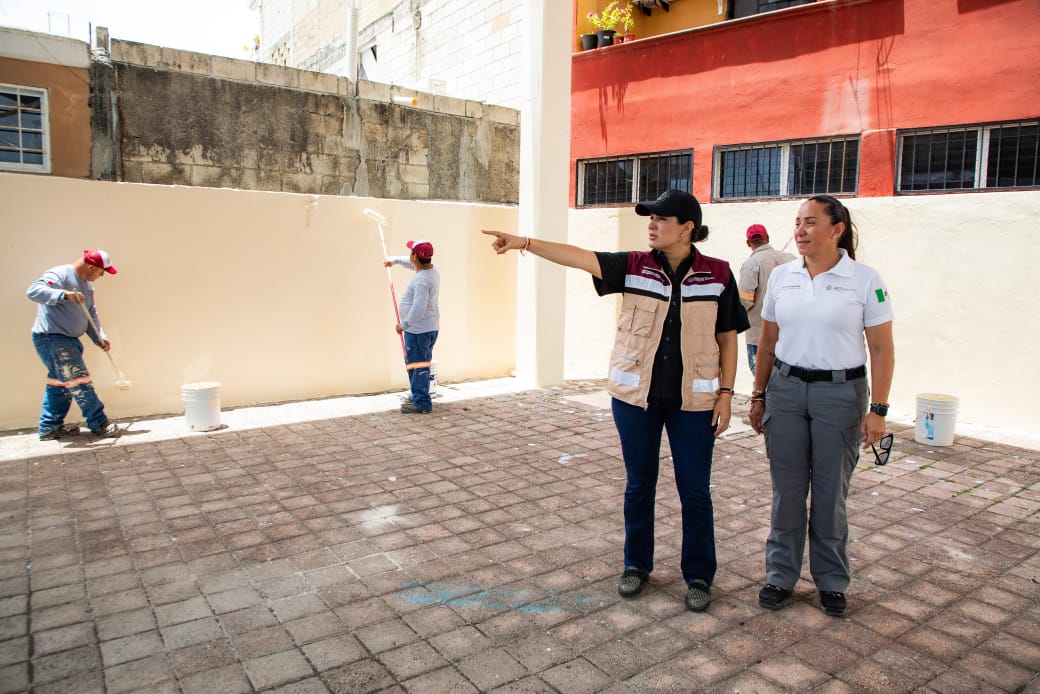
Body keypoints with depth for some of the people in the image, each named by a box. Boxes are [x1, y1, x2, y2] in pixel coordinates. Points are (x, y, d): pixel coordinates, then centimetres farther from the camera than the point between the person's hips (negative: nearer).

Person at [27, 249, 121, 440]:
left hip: (69, 340, 10)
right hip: (51, 339, -10)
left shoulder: (87, 284, 14)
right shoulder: (59, 275, -15)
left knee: (60, 384, 14)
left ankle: (49, 428, 23)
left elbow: (91, 314, 16)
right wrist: (64, 294, -42)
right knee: (79, 381, -10)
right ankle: (99, 424, -5)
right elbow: (34, 291, -30)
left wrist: (100, 338, 5)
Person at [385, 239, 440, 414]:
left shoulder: (422, 281, -24)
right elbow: (410, 262, 30)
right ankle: (419, 399, 27)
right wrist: (394, 260, 42)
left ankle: (422, 403, 0)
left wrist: (403, 324, -18)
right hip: (429, 328, 10)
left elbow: (418, 310, -30)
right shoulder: (430, 269, 7)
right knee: (415, 365, 19)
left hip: (419, 330, -10)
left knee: (418, 366, -5)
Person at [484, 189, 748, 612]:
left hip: (693, 399, -1)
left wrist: (726, 393, -2)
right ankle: (637, 565, 32)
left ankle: (699, 576, 26)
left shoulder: (717, 274, -3)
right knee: (639, 483, 13)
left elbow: (727, 339, 2)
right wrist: (524, 243, -22)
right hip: (635, 395, 1)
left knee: (695, 489, 7)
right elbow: (579, 257, -12)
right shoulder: (634, 266, -2)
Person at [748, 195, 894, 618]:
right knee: (787, 490, 8)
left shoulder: (865, 280, -5)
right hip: (785, 390, 3)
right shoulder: (782, 276, 4)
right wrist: (758, 396, 9)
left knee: (831, 493, 8)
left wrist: (878, 409, -9)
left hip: (841, 393, -2)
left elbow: (882, 350, -4)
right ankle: (780, 576, 24)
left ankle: (831, 582, 27)